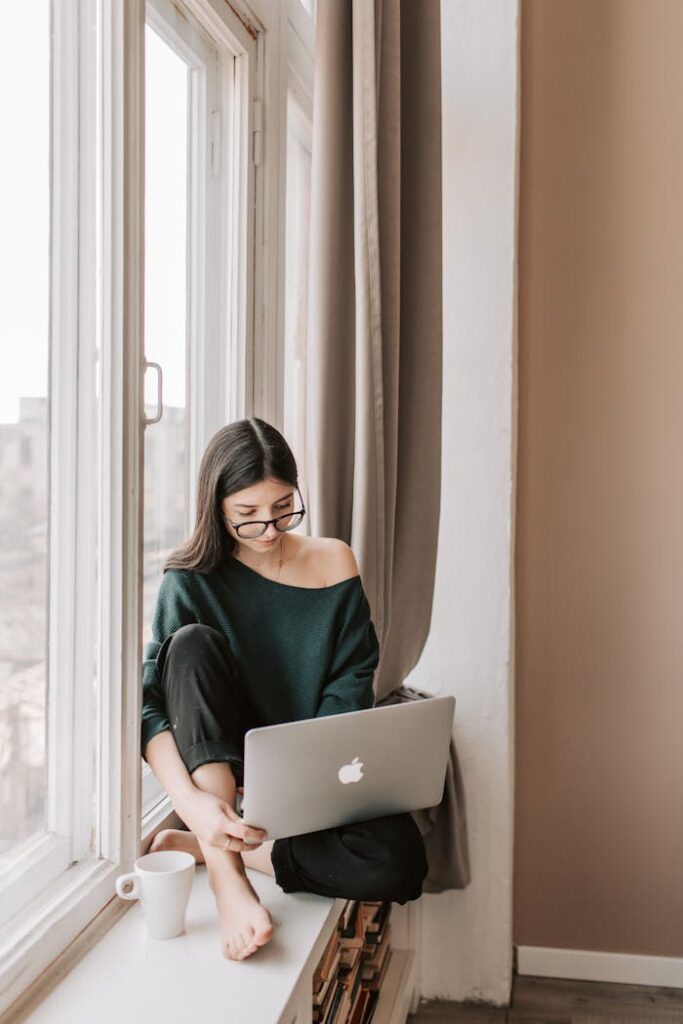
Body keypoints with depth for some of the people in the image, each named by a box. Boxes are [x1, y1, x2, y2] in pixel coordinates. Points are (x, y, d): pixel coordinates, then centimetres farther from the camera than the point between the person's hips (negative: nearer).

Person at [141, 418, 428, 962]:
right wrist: (191, 801, -34)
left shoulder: (333, 561, -3)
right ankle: (225, 876, -31)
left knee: (398, 863, -28)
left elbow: (351, 686, -5)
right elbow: (148, 702, -17)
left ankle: (204, 847, -15)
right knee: (193, 643, -28)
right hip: (219, 774, -1)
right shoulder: (192, 580, -8)